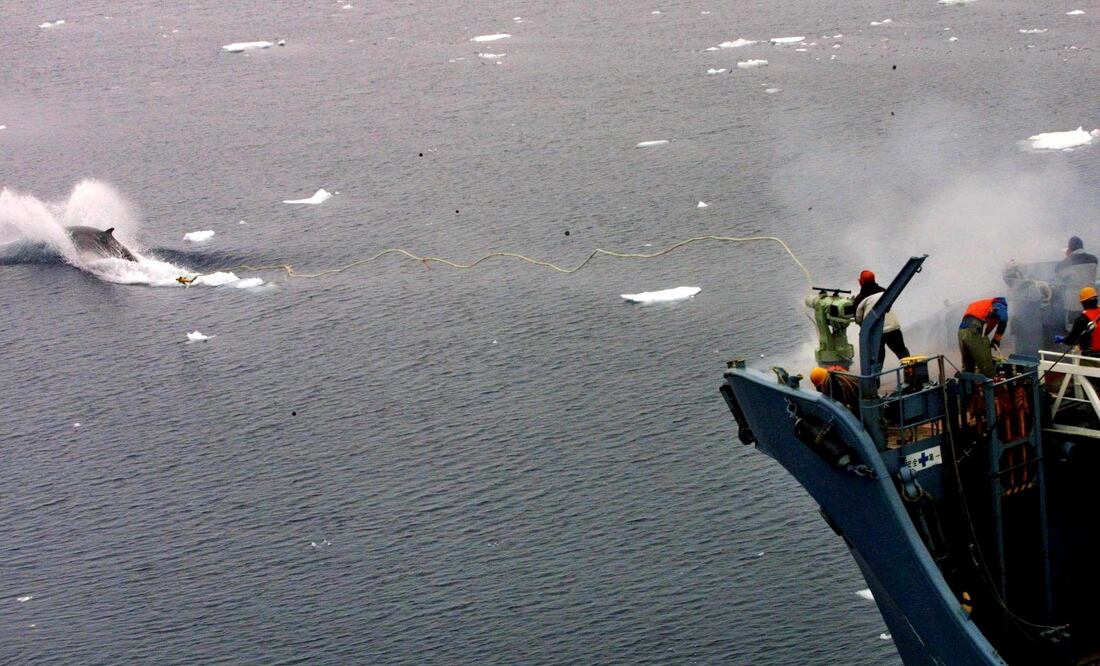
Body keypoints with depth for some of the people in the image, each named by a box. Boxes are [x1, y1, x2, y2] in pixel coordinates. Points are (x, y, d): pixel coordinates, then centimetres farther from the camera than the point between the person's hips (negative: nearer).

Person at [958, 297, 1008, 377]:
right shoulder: (999, 305, 15)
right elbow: (1003, 319, -7)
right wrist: (996, 340, 4)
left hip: (961, 332, 7)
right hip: (975, 332, -7)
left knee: (967, 369, 17)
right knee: (987, 371, -4)